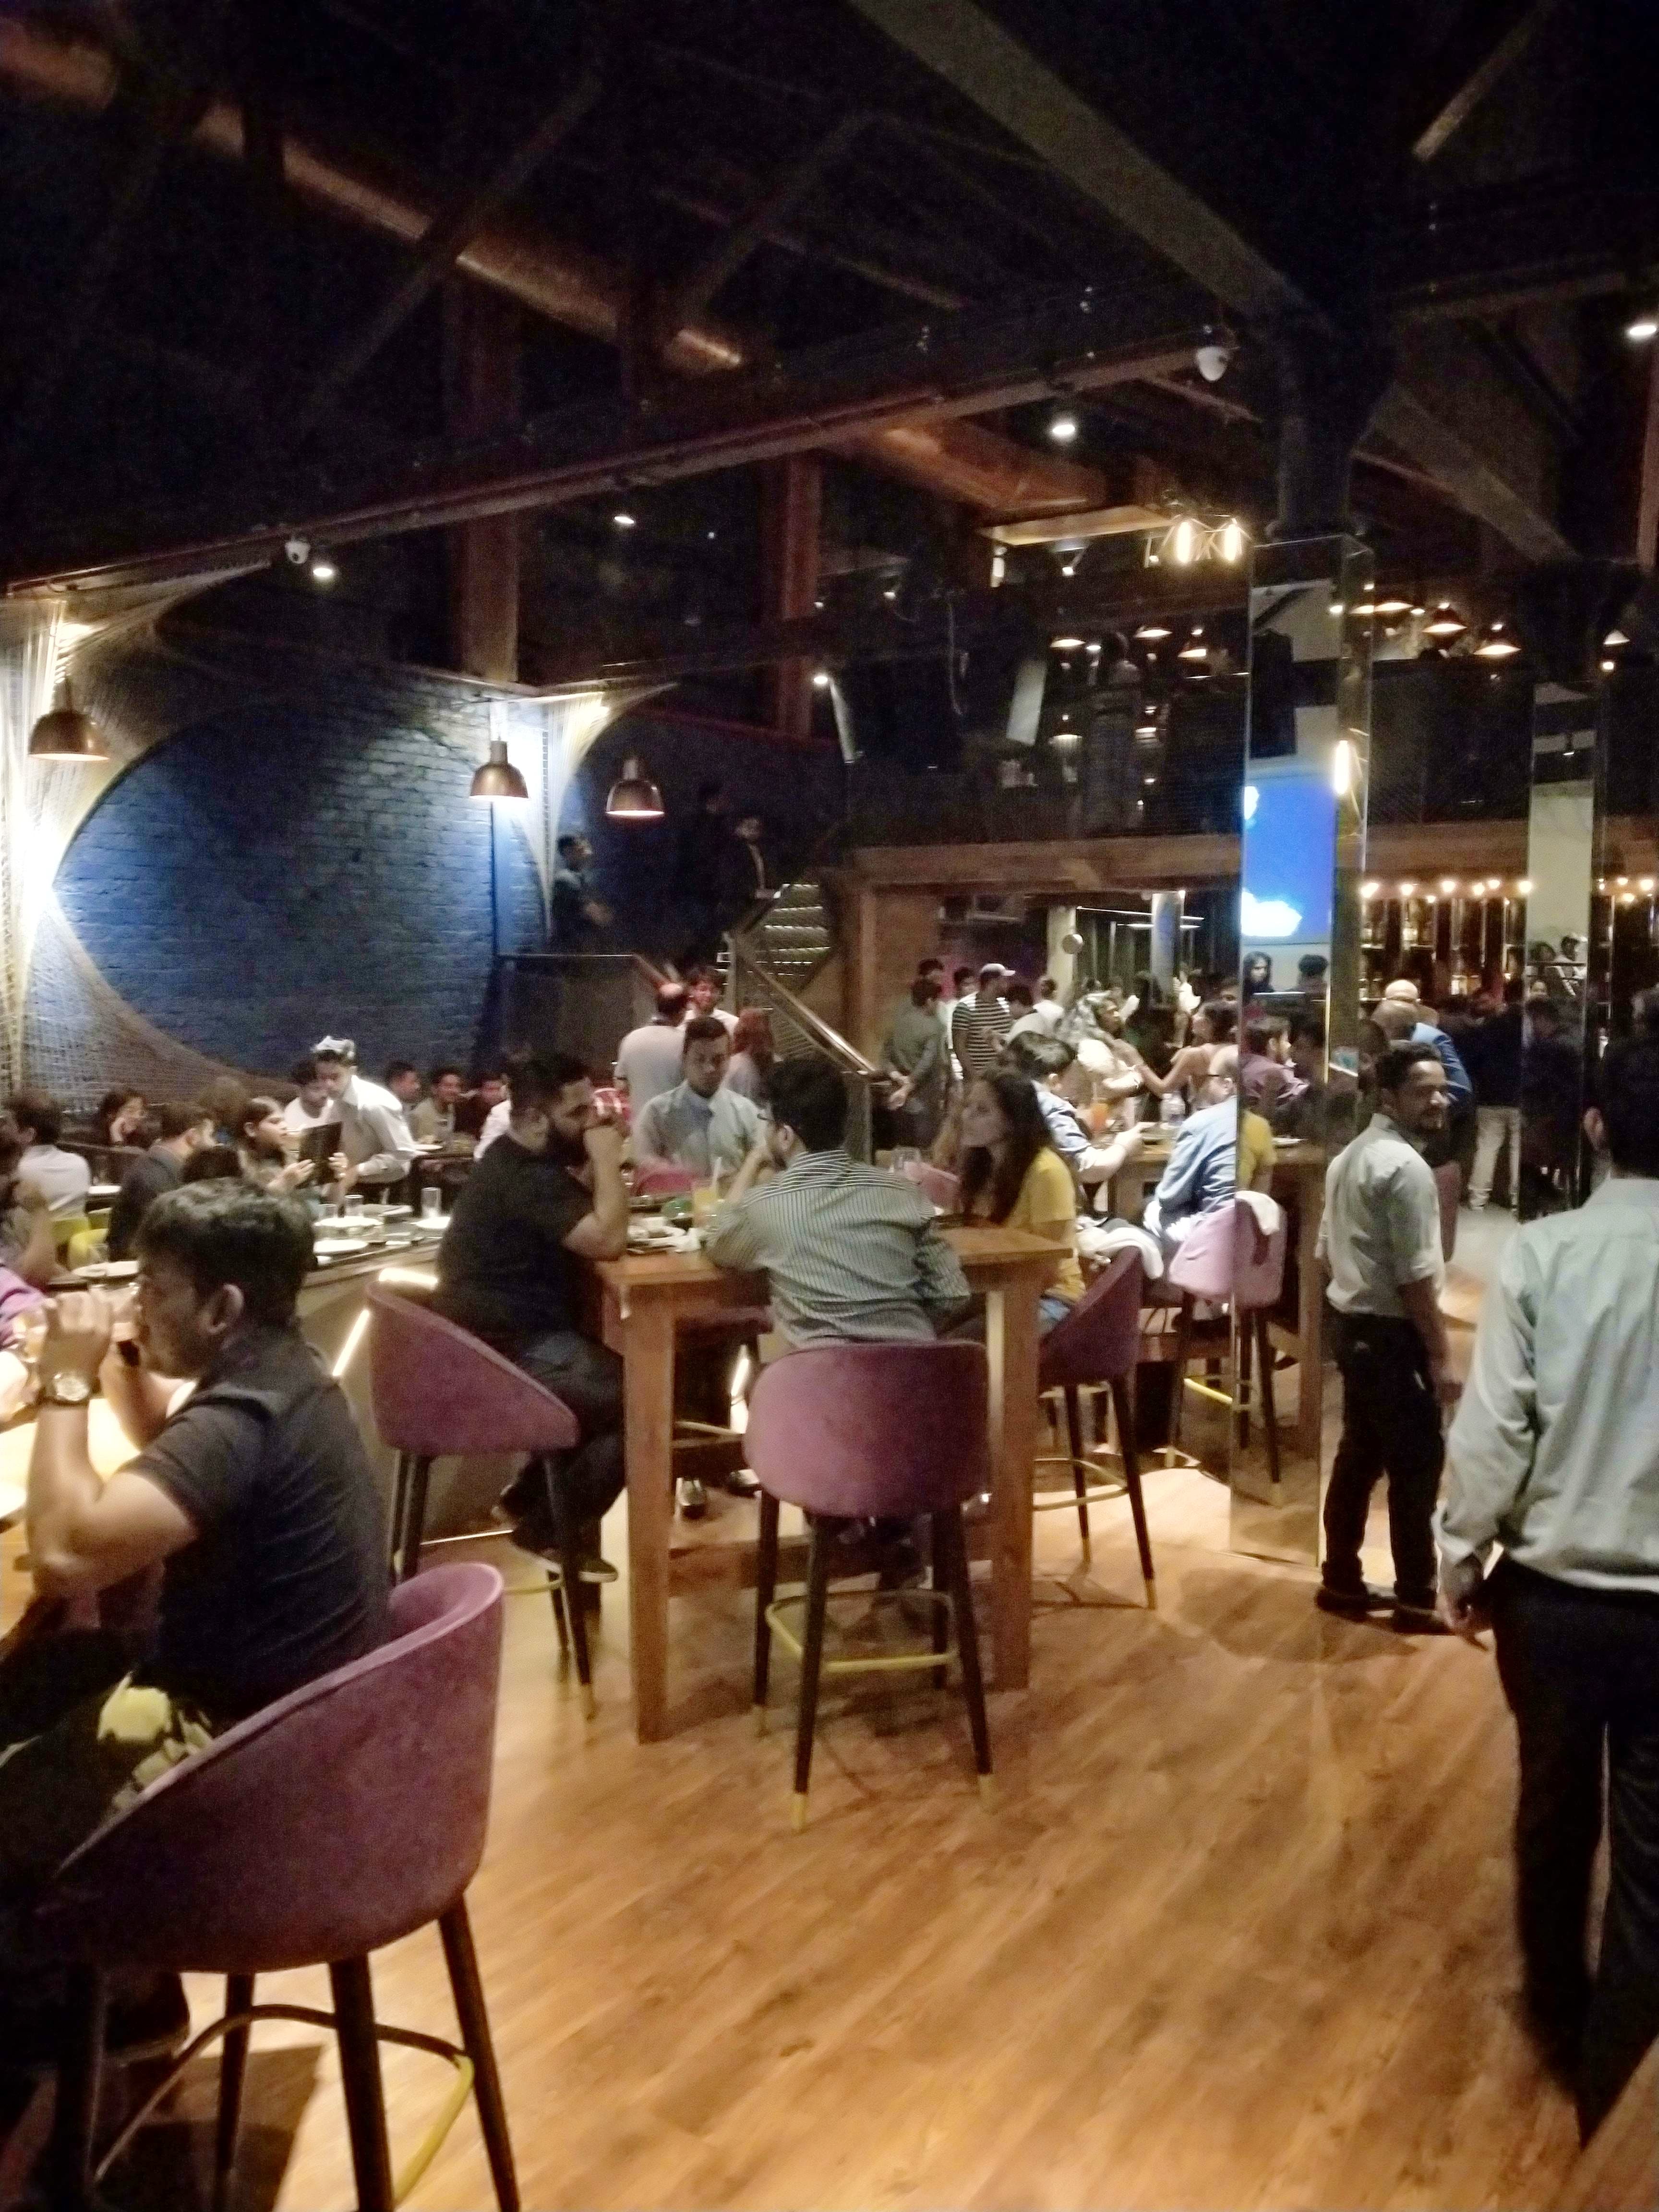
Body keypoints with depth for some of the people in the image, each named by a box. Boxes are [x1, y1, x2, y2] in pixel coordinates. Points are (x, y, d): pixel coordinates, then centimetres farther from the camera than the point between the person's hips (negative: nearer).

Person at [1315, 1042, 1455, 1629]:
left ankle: (1342, 1582, 23)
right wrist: (1441, 1356, -17)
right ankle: (1416, 1599, 8)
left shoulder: (1349, 1157, 13)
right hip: (1393, 1335, -10)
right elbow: (1415, 1277, -21)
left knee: (1358, 1457, 15)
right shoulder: (1407, 1167, -18)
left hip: (1353, 1327, 10)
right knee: (1416, 1466, 0)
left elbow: (1328, 1250, 18)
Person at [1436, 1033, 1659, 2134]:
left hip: (1552, 1590, 1)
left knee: (1555, 1810, 22)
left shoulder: (1541, 1253, -12)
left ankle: (1560, 2018, 44)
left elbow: (1494, 1426, -12)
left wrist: (1462, 1555, 1)